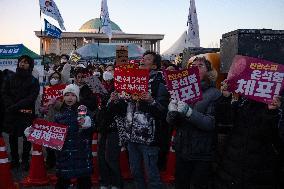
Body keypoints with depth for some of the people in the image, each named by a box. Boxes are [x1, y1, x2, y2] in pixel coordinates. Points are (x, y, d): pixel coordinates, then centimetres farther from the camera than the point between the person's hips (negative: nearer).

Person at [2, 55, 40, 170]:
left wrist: (15, 106, -18)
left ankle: (25, 161, 13)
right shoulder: (10, 79, 12)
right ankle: (14, 160, 21)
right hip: (11, 113, 3)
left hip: (27, 114, -3)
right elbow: (4, 93, 3)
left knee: (27, 137, 2)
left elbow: (31, 98, -9)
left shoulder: (34, 81, 2)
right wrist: (10, 106, -15)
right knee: (12, 137, 9)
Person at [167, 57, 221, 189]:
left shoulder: (215, 93, -6)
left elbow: (211, 123, -18)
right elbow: (171, 122, 5)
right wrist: (172, 112, -17)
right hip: (182, 151, 4)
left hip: (203, 155, -4)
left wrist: (189, 112, -29)